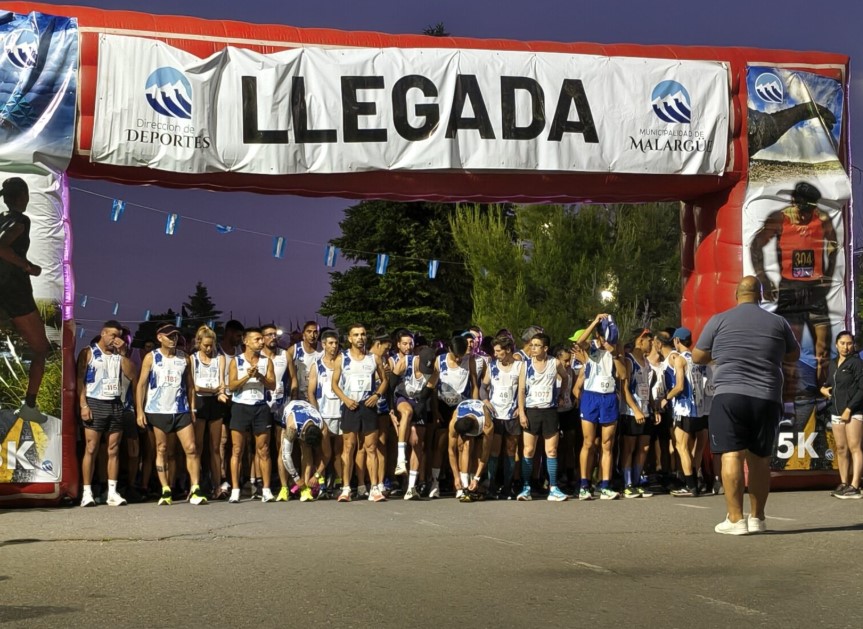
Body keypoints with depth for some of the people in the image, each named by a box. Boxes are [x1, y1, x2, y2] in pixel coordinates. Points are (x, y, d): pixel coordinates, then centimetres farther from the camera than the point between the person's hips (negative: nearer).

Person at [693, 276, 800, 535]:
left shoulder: (720, 320, 3)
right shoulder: (778, 322, 9)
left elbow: (697, 357, 10)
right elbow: (794, 355, 25)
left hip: (730, 396, -3)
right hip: (767, 399, 3)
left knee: (732, 455, -6)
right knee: (760, 458, 12)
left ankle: (735, 519, -12)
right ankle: (757, 518, 16)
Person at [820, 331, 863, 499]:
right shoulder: (832, 364, 15)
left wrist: (849, 409, -14)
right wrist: (823, 389, 6)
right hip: (836, 411, 7)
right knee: (841, 449, 6)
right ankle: (844, 483, 9)